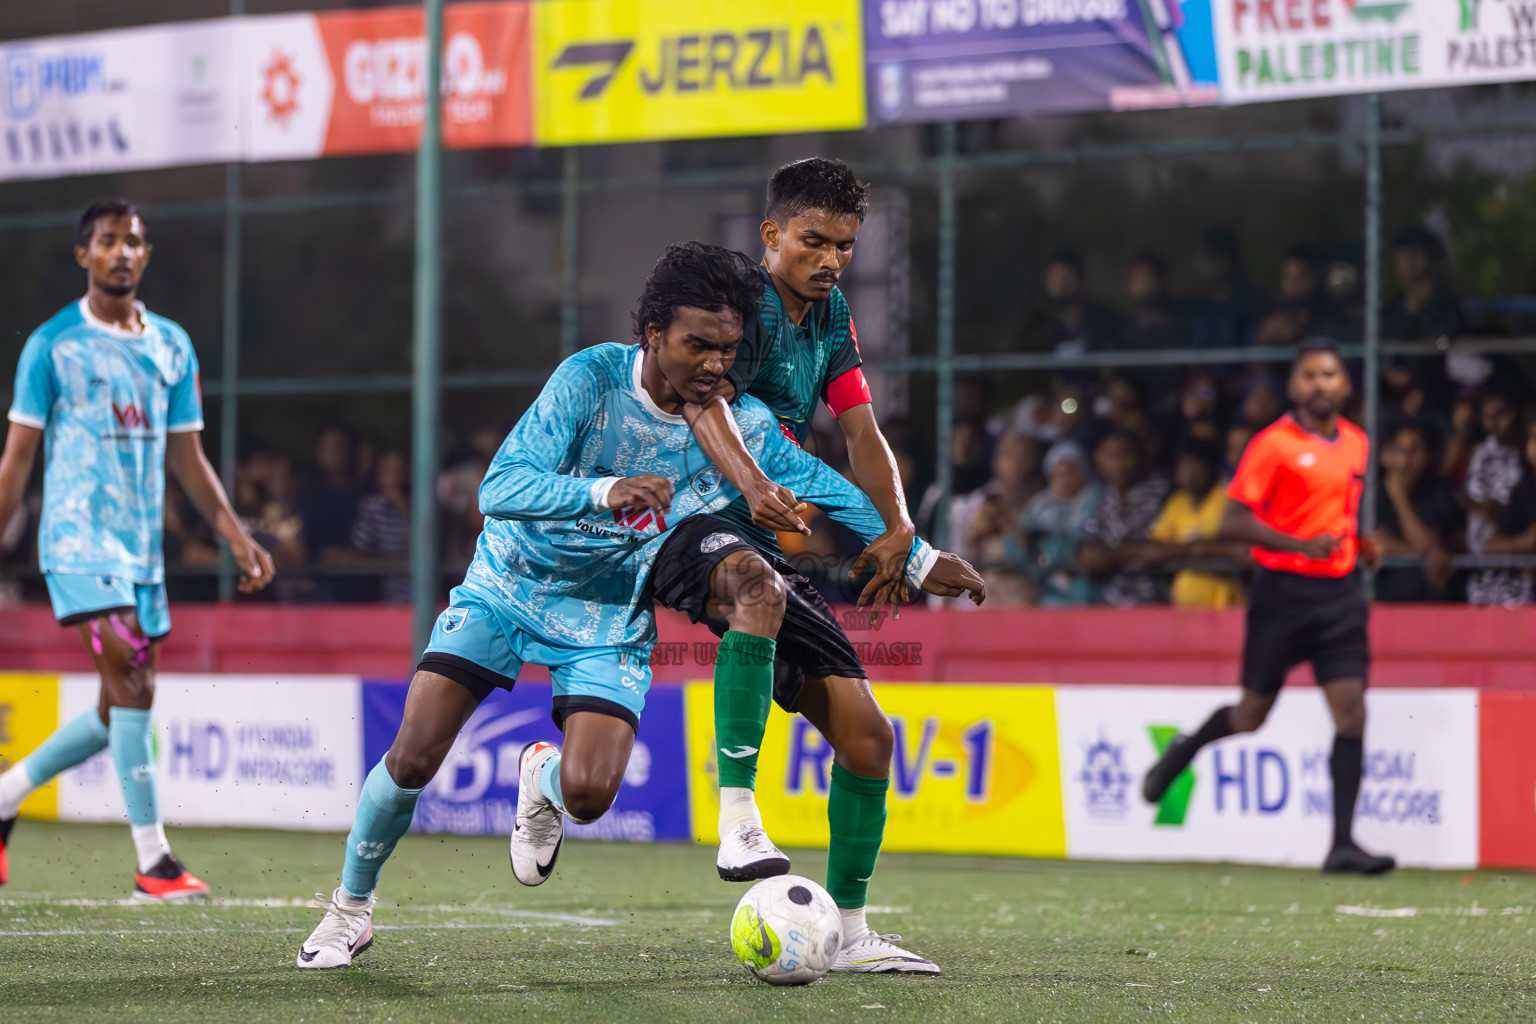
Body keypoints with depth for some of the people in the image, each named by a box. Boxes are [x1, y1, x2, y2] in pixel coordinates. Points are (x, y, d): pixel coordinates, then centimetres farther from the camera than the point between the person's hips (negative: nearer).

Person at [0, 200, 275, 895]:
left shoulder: (172, 347, 12)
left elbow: (186, 458, 16)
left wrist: (236, 535, 7)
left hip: (143, 549, 6)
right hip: (80, 541, -6)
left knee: (118, 715, 7)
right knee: (133, 686, -17)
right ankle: (153, 863, -15)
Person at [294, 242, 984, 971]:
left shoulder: (744, 427, -13)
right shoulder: (590, 379, -22)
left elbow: (825, 488, 4)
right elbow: (500, 489, -30)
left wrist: (920, 558, 6)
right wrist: (606, 490, -46)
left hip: (609, 622, 2)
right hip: (509, 585, -2)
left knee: (588, 795, -18)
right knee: (411, 760, -12)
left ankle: (543, 778, 21)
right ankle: (350, 907, 14)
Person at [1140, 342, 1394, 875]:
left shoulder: (1358, 442, 10)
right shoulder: (1274, 443, -10)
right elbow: (1233, 521, -14)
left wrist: (1357, 542, 11)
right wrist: (1300, 545, -24)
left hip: (1340, 592, 4)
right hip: (1284, 590, -4)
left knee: (1351, 711, -9)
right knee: (1252, 714, 7)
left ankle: (1343, 844, -8)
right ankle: (1184, 751, 40)